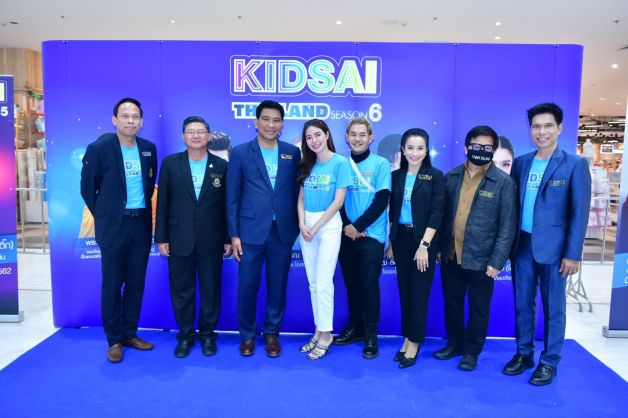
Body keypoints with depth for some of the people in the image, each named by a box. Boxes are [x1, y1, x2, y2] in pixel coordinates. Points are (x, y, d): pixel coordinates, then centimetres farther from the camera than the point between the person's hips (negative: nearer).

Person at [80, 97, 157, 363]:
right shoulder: (99, 148, -8)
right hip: (113, 225, -4)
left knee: (136, 282, 11)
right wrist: (103, 216, 3)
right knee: (112, 284, 4)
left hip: (141, 223, 4)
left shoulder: (149, 148, 4)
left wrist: (142, 208, 11)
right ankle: (114, 339, 18)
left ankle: (130, 333, 25)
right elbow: (87, 187, 0)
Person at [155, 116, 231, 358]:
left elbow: (227, 204, 3)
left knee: (211, 290, 10)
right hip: (179, 240, 0)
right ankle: (185, 335, 27)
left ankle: (207, 334, 27)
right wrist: (161, 238, -2)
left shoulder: (221, 166, 2)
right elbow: (162, 203, 2)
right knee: (181, 291, 9)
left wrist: (229, 238, 1)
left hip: (211, 241, 0)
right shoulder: (170, 163, 2)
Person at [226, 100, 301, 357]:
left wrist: (296, 226, 3)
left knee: (277, 286, 10)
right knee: (247, 285, 6)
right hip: (251, 230, -1)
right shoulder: (240, 153, 1)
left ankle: (272, 333, 28)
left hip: (282, 231, 2)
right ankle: (247, 334, 26)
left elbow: (296, 191, 8)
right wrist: (234, 234, -4)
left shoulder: (293, 153, 6)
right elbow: (232, 197, 0)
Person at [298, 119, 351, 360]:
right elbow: (301, 198, 10)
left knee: (323, 283, -5)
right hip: (306, 225, 5)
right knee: (313, 283, 8)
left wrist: (316, 227, -10)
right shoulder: (307, 165, 9)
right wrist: (302, 224, -6)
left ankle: (326, 335, 8)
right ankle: (319, 331, 19)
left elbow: (338, 201, -10)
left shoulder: (340, 162, -6)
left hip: (329, 225, -5)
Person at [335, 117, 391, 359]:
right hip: (346, 234, 3)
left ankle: (371, 335, 13)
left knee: (369, 286, 0)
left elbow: (382, 200, -9)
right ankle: (355, 327, 27)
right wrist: (346, 226, -9)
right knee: (351, 283, 12)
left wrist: (358, 226, -13)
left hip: (371, 235, -3)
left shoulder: (381, 164, -2)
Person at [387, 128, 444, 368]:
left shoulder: (435, 176, -4)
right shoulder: (396, 176, 6)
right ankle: (407, 338, 23)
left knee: (419, 292, 4)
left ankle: (415, 342, 16)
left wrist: (424, 245, -15)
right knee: (404, 291, 10)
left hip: (423, 240, -3)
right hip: (401, 238, 4)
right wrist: (390, 242, 7)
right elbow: (392, 211, 9)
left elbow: (437, 213, -9)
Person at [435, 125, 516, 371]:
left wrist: (497, 261, -12)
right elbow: (443, 214, 8)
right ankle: (454, 343, 36)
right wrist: (438, 247, 6)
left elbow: (507, 226, -9)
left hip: (480, 259, -3)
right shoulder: (451, 176, 3)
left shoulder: (503, 182, -8)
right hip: (450, 256, 4)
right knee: (452, 303, 17)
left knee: (478, 308, 11)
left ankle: (472, 351, 30)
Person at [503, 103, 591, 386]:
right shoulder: (521, 162, 7)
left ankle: (549, 361, 21)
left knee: (553, 307, 8)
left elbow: (580, 212, -7)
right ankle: (524, 353, 27)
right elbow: (514, 203, 9)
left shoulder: (575, 164, -5)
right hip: (522, 244, 4)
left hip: (553, 246, -4)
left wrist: (573, 254, -11)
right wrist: (509, 242, 3)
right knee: (522, 303, 12)